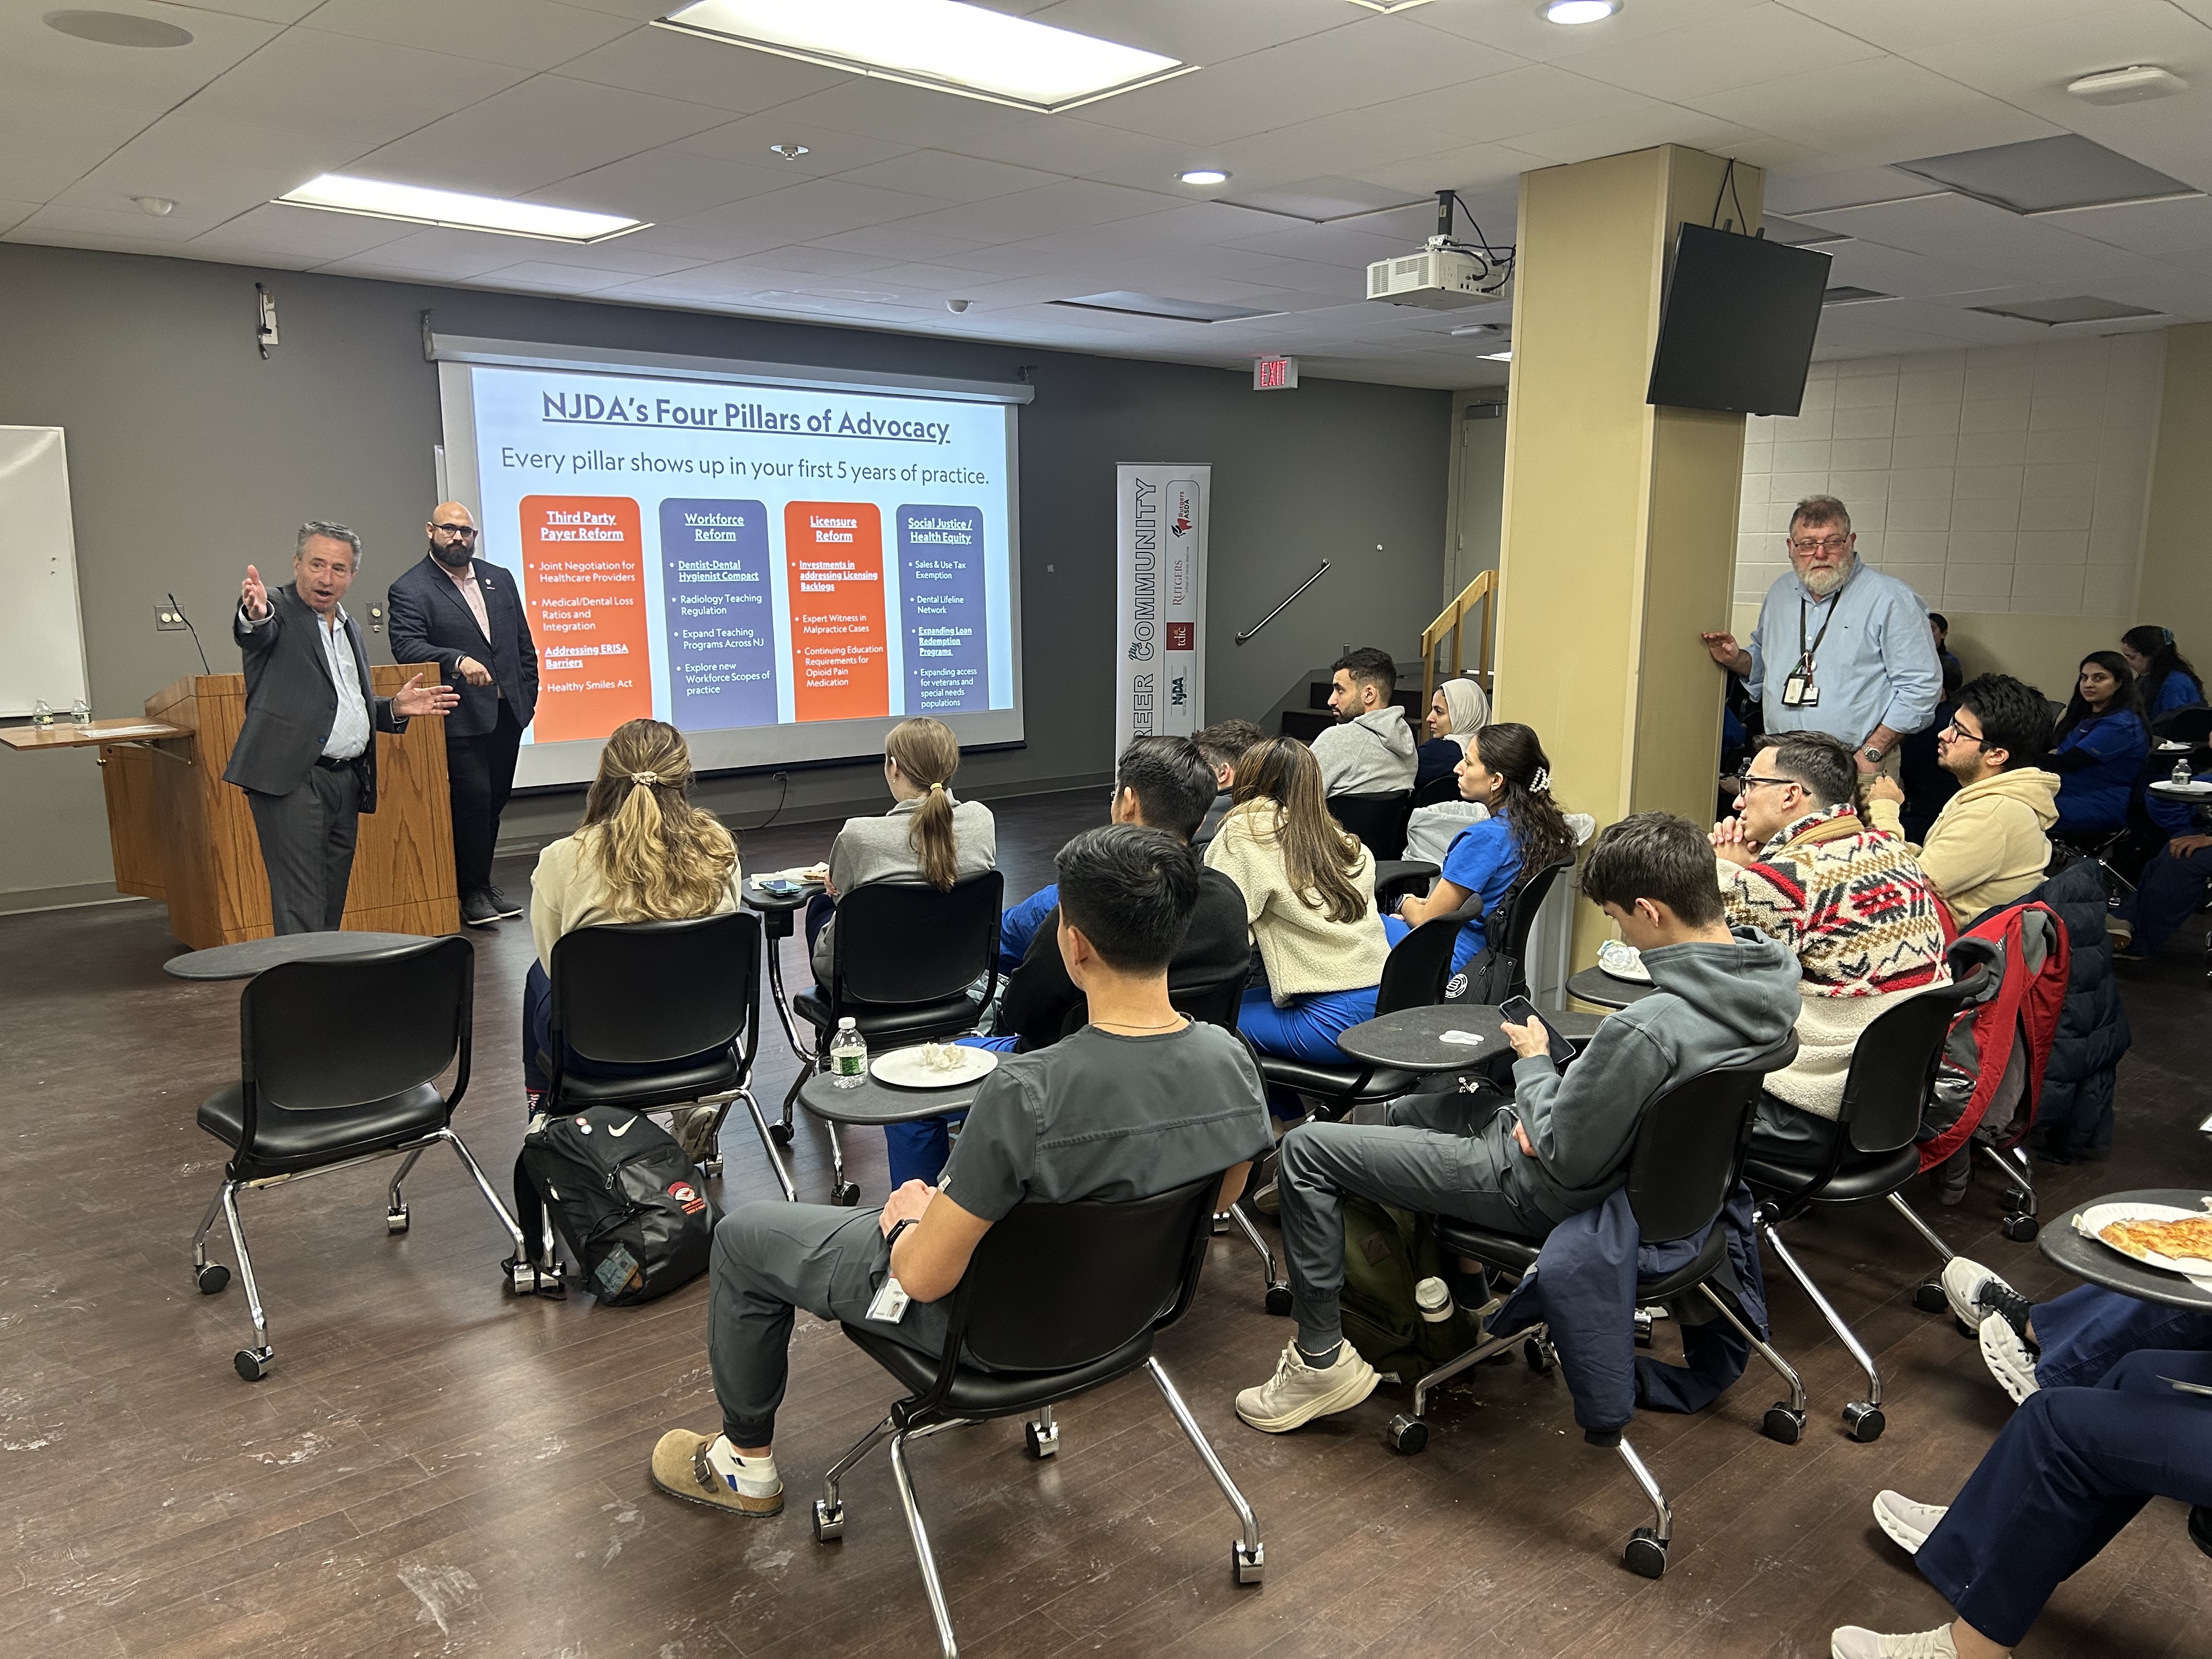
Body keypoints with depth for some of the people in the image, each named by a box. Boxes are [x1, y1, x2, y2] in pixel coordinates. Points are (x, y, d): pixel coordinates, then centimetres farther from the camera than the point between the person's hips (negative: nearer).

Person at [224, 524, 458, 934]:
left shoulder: (351, 628, 20)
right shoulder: (277, 609, -3)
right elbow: (255, 635, -27)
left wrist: (395, 708, 9)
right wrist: (255, 614, -50)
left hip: (346, 781, 8)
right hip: (293, 780, -7)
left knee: (332, 906, 11)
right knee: (301, 912, -10)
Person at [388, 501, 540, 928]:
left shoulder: (500, 579, 14)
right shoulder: (410, 589, -4)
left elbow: (523, 643, 16)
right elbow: (407, 646, -18)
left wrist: (528, 695, 10)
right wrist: (457, 661, -33)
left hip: (507, 713, 6)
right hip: (462, 717, -6)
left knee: (495, 801, 12)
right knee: (473, 799, -9)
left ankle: (483, 883, 23)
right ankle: (473, 892, 3)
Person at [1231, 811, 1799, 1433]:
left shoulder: (1648, 1028, -36)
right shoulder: (1770, 973, -9)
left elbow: (1563, 1161, -25)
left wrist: (1534, 1061, -9)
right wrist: (1552, 1109, -3)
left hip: (1546, 1195, -9)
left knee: (1305, 1148, -3)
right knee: (1405, 1109, 29)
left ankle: (1321, 1359, 7)